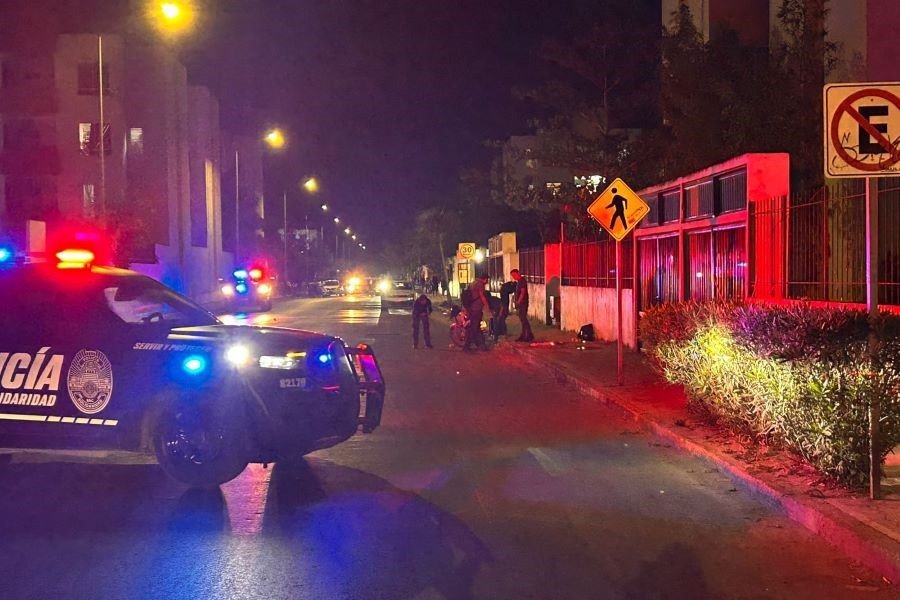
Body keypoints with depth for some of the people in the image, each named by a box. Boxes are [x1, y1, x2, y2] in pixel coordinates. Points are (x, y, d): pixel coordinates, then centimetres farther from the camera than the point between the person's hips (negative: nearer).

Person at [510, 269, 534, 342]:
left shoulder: (522, 281, -11)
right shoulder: (518, 282, 17)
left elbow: (523, 292, -19)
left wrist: (518, 302, -21)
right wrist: (517, 303, 13)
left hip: (523, 303, -10)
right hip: (520, 304, 10)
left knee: (523, 319, -11)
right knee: (522, 320, 10)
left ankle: (530, 336, -11)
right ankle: (523, 336, 13)